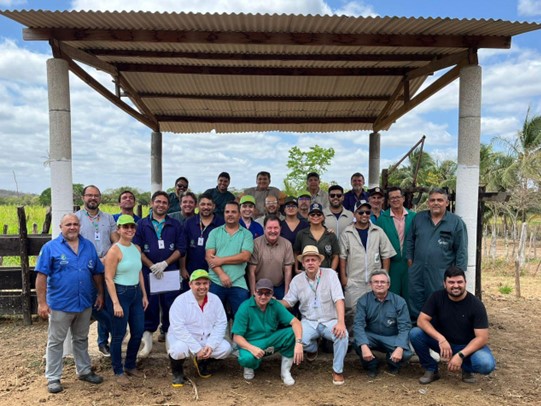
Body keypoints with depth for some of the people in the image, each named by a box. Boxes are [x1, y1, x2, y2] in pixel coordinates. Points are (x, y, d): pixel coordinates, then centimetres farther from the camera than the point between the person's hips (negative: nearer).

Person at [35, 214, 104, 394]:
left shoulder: (88, 246, 4)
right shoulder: (50, 247, -8)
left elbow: (97, 273, 10)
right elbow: (41, 276, -11)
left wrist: (100, 294, 6)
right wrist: (42, 302, -15)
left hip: (85, 303, 4)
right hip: (60, 304, -4)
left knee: (81, 339, 19)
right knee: (55, 342, 9)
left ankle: (84, 371, 32)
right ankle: (53, 378, 22)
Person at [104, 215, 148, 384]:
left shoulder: (137, 248, 8)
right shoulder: (115, 250, -13)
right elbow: (108, 278, -15)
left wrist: (144, 295, 13)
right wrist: (116, 303, -19)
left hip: (136, 293, 7)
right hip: (120, 293, -7)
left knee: (138, 332, 12)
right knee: (118, 335, 5)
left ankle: (130, 366, 32)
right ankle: (118, 372, 22)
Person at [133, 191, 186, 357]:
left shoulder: (175, 225, 8)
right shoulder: (142, 224, 7)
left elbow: (181, 248, 2)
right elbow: (137, 248, 1)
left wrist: (165, 263, -10)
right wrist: (151, 266, -10)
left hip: (171, 272, 1)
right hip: (148, 272, -1)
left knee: (170, 305, 3)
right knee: (149, 306, 2)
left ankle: (167, 334, 20)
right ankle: (147, 340, 12)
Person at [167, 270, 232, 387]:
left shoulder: (215, 299, -4)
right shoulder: (180, 301, -17)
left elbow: (221, 324, -6)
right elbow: (178, 329, -23)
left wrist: (210, 345, -20)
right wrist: (197, 349, -27)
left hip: (207, 339, 4)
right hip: (183, 338, -4)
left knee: (226, 348, -18)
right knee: (179, 349, -36)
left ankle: (202, 361, 15)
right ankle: (177, 371, 1)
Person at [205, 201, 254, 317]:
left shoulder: (246, 234, 4)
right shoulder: (215, 232, 7)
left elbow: (245, 256, -9)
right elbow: (209, 256, -2)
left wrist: (221, 260, -10)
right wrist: (221, 274, -13)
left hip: (238, 284, -1)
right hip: (215, 282, 1)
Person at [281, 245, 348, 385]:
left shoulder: (330, 274, -8)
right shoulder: (297, 280, 2)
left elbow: (338, 299, -17)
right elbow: (288, 302, 6)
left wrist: (341, 322, -31)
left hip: (330, 320, -2)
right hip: (309, 321, 2)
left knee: (342, 334, -33)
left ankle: (338, 370, -8)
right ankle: (313, 348, 13)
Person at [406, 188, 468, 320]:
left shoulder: (456, 222, -4)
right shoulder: (418, 218, 6)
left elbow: (461, 250, -4)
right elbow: (410, 240, 14)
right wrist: (410, 258, 8)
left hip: (442, 275, -3)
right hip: (417, 271, 3)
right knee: (415, 305, 11)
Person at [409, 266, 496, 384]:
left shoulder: (476, 305, -17)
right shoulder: (437, 297, -12)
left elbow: (482, 338, -20)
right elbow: (421, 320, -18)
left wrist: (460, 355, -31)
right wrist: (441, 339, -33)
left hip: (467, 346, -1)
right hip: (442, 342, 1)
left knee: (486, 364, -33)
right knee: (415, 333, -25)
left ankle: (466, 368, 5)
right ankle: (431, 369, -2)